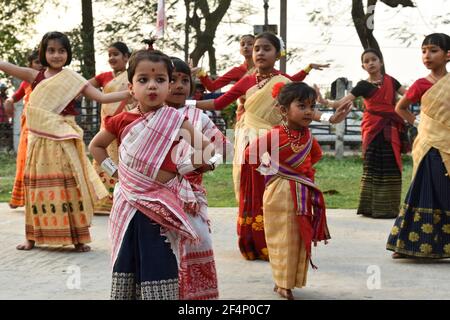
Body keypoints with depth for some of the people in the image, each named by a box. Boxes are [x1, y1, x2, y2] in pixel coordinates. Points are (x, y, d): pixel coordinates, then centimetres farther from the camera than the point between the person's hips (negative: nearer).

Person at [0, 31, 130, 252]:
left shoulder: (73, 79, 2)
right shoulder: (35, 76, 6)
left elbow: (102, 97, -2)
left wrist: (130, 93, -12)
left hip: (64, 140, -2)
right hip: (40, 140, 2)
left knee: (69, 186, -1)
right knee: (39, 186, 7)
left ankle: (78, 238, 4)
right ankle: (33, 237, 17)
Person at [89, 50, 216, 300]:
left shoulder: (176, 120, -5)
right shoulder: (121, 121, 0)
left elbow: (206, 149, 3)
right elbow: (96, 145, 16)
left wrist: (184, 167, -4)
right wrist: (112, 170, 6)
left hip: (163, 205, -2)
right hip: (130, 204, 2)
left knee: (161, 266, -1)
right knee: (127, 262, 10)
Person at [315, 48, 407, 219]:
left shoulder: (390, 81, 9)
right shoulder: (363, 85, 1)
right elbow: (343, 102, -9)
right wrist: (325, 102, -25)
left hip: (391, 129, 2)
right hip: (373, 129, -2)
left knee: (391, 167, 2)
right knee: (372, 167, -5)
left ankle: (388, 208, 9)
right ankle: (371, 206, 1)